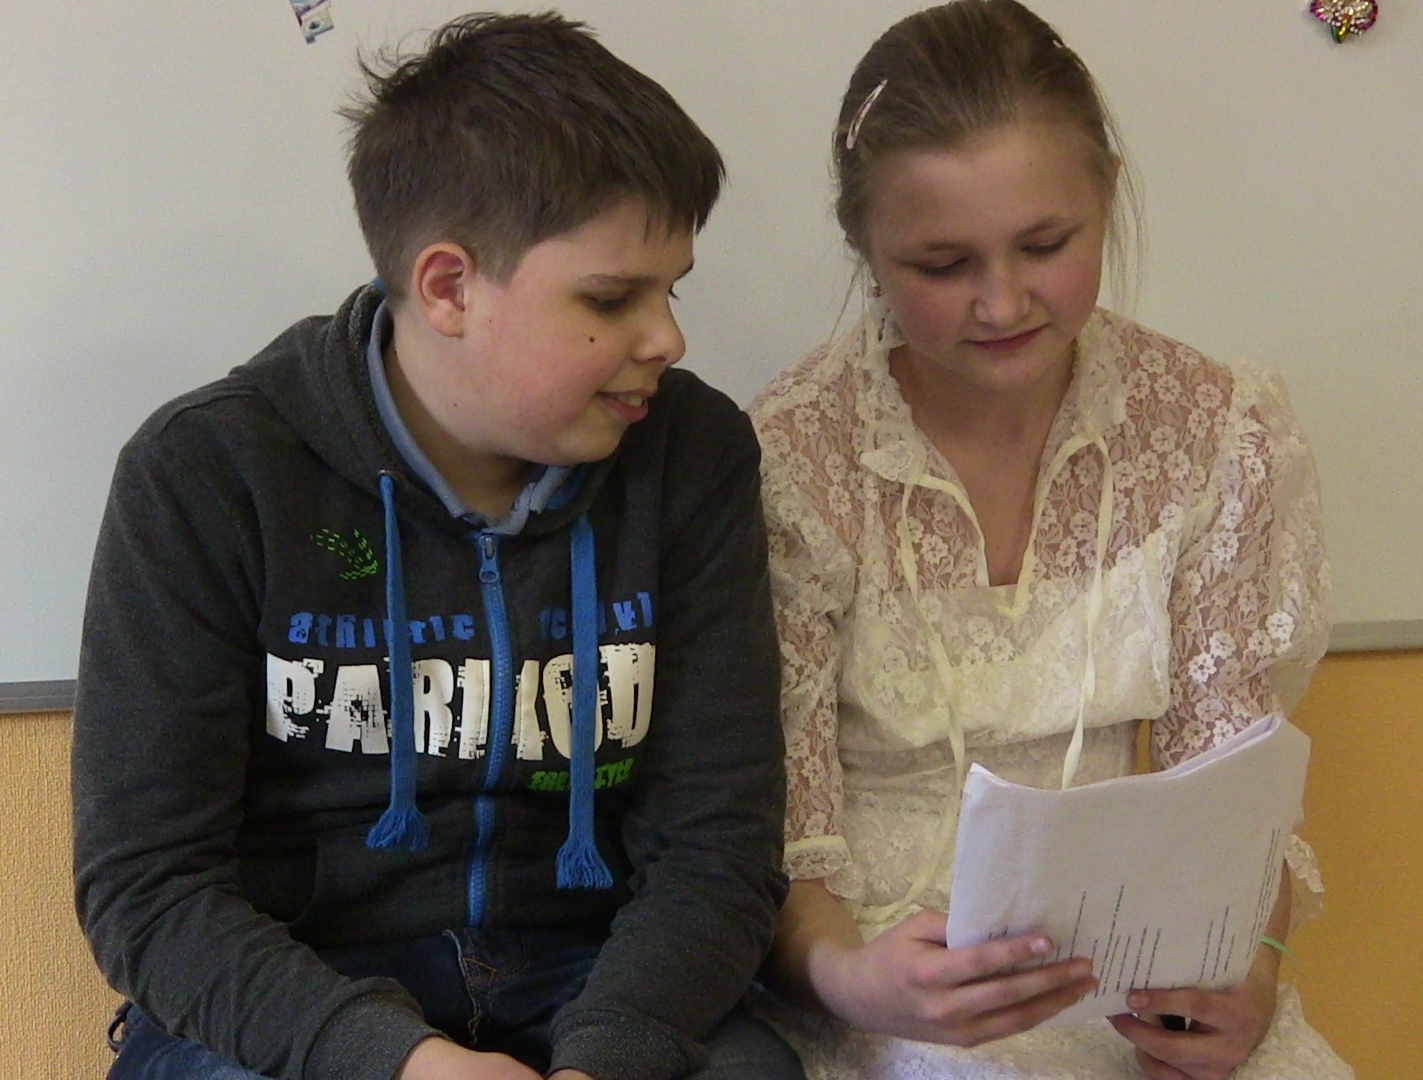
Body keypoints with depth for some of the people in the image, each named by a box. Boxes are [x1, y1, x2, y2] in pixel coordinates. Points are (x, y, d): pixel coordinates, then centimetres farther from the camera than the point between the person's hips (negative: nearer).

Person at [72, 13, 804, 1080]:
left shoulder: (694, 457, -2)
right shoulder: (205, 475, -9)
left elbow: (717, 842, -3)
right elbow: (143, 881, -10)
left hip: (596, 981, 2)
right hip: (288, 992, -2)